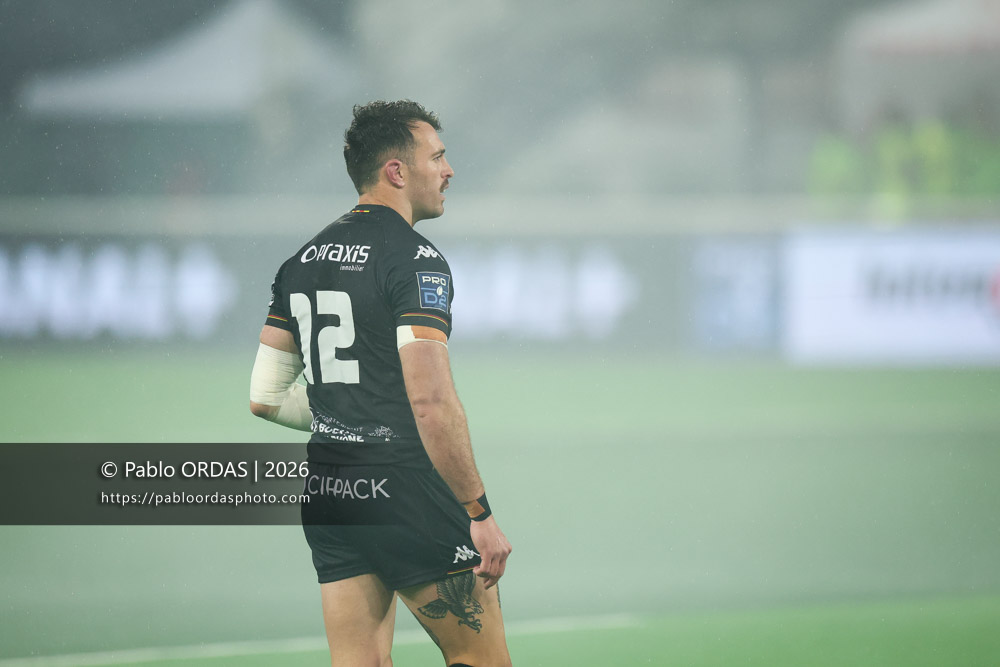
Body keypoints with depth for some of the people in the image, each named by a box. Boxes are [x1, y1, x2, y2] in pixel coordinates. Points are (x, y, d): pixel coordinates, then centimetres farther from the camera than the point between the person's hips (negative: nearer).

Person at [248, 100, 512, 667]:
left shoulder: (304, 262, 13)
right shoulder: (414, 259, -12)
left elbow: (265, 397, 14)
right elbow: (432, 402, -21)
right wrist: (480, 512, -17)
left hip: (327, 493, 8)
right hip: (408, 499, -8)